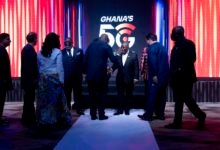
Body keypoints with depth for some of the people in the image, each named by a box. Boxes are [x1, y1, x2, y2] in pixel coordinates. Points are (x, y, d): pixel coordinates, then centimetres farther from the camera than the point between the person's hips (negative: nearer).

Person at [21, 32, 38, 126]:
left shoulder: (26, 48, 13)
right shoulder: (30, 49, -16)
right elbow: (31, 65, -21)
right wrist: (34, 78, -18)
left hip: (27, 78, 10)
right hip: (30, 78, -10)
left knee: (28, 99, 15)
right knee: (29, 99, -2)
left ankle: (28, 118, 24)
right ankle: (28, 119, 6)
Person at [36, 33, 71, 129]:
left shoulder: (40, 52, 7)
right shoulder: (57, 52, -7)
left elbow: (38, 67, 7)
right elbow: (60, 68, -8)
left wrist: (40, 78, 11)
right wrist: (62, 80, -4)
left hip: (43, 79, 4)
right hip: (54, 78, -4)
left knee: (44, 100, 7)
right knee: (55, 100, 4)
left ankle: (43, 122, 12)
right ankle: (54, 121, 11)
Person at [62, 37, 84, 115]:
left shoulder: (79, 51, 3)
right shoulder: (62, 52, -2)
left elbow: (82, 63, 4)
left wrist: (81, 73, -3)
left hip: (77, 76, 1)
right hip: (66, 77, -1)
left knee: (78, 93, 10)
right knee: (66, 94, 8)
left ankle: (79, 109, 20)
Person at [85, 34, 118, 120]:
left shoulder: (91, 45, 9)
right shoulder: (106, 46, -3)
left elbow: (85, 59, 6)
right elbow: (113, 59, -7)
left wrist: (86, 71, 11)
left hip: (90, 74, 4)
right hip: (101, 74, -3)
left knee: (92, 95, 8)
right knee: (101, 95, 5)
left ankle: (93, 115, 12)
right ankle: (101, 115, 8)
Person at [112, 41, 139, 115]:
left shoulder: (133, 54, -6)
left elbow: (136, 67, -6)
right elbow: (115, 64, 2)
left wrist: (136, 77, -10)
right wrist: (111, 69, -19)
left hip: (129, 79, -2)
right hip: (120, 78, 2)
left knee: (128, 95, 11)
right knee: (120, 95, 7)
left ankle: (127, 109, 24)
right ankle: (120, 109, 16)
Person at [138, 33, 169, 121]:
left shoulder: (152, 48, -7)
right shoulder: (162, 47, 18)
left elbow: (152, 62, -19)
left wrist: (154, 75, -19)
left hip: (156, 76, -8)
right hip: (164, 75, 8)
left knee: (152, 95, -4)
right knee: (161, 95, 10)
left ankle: (148, 115, 0)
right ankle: (160, 115, 14)